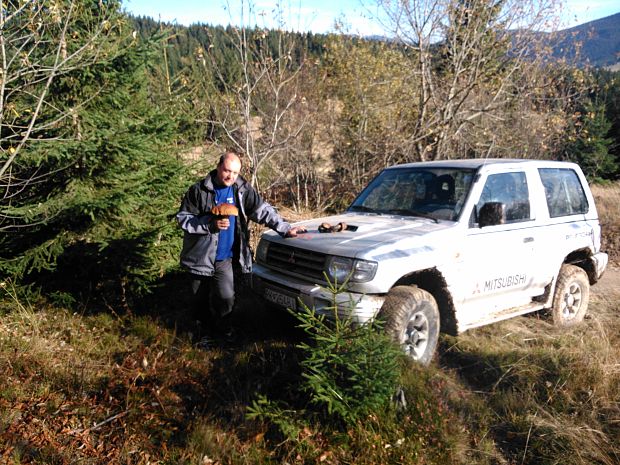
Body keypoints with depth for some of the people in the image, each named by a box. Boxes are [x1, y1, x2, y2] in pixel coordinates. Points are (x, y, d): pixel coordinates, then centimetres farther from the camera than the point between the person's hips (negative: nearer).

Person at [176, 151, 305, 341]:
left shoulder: (242, 189, -1)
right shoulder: (199, 190, -7)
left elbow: (263, 211, 1)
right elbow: (183, 218, -7)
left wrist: (285, 229, -6)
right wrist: (211, 224, -20)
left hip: (224, 258, 1)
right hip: (200, 257, 0)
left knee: (226, 297, -11)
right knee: (201, 299, 12)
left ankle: (223, 329, 16)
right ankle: (201, 325, 42)